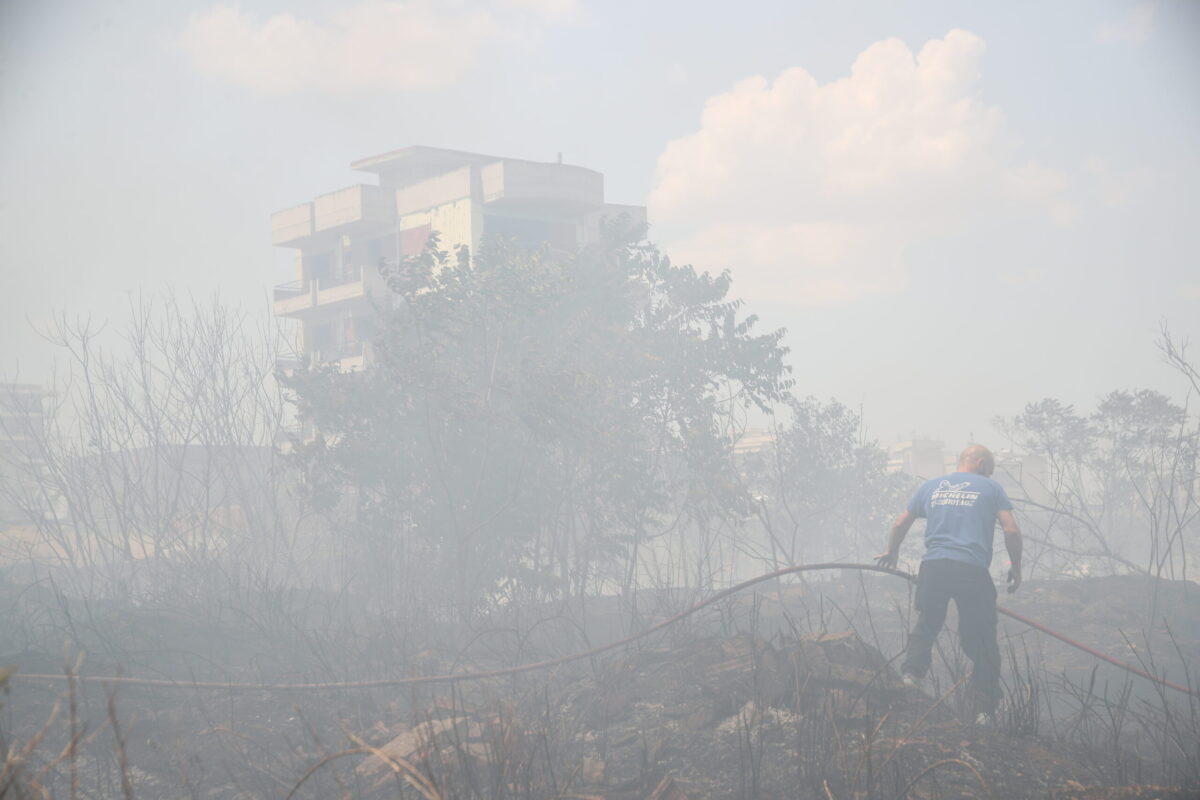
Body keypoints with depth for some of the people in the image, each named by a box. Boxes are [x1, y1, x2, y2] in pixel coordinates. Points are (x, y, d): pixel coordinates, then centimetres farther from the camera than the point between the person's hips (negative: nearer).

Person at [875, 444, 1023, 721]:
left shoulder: (930, 486, 19)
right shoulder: (991, 488, 11)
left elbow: (900, 524, 22)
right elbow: (1011, 530, 2)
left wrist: (892, 554, 39)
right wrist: (1016, 569, 13)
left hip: (933, 566, 2)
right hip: (972, 570, -2)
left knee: (926, 626, 18)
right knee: (981, 643, 6)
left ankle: (911, 673, -5)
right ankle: (984, 712, 7)